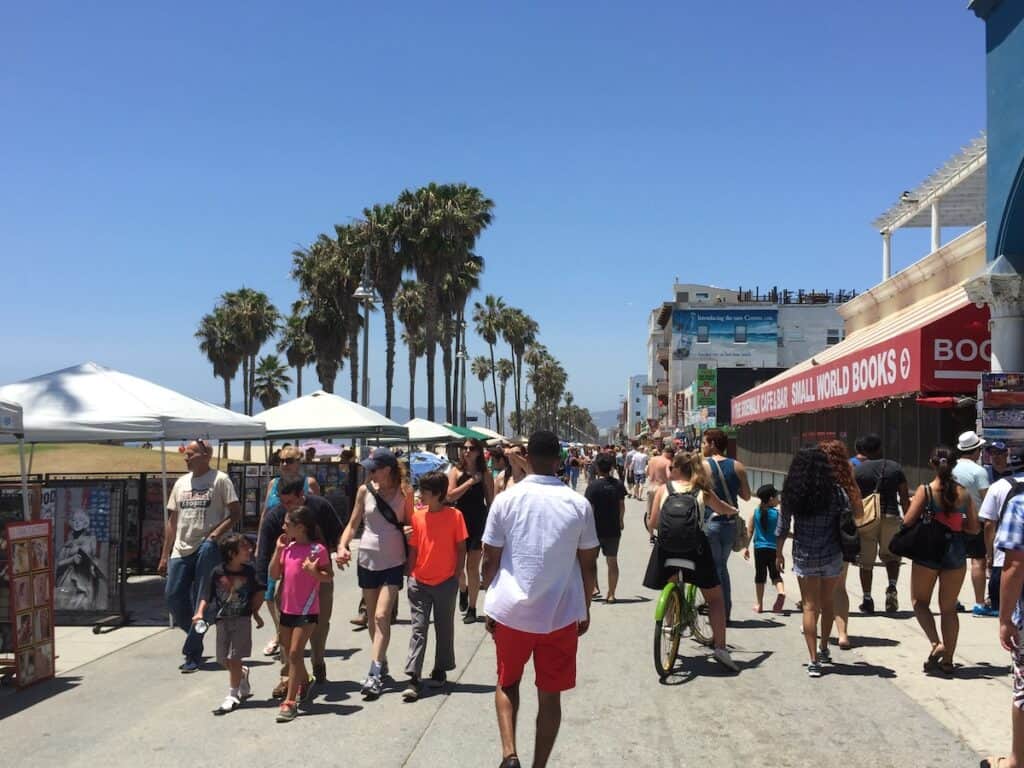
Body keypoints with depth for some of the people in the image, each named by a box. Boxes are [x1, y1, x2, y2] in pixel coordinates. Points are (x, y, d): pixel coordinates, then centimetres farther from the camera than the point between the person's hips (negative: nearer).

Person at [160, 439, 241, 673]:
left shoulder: (220, 480, -3)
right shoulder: (181, 482, 14)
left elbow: (236, 513, -6)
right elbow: (172, 520, 15)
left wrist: (215, 534, -18)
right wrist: (165, 555, 11)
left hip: (207, 550, -6)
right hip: (181, 550, 6)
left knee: (201, 601, -3)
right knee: (173, 596, 1)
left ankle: (192, 653, 6)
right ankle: (196, 636, 25)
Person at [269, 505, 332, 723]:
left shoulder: (317, 549, -13)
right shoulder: (288, 547, 5)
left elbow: (328, 576, -7)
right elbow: (274, 574, 4)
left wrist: (313, 571, -26)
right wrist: (278, 550, -5)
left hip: (307, 610, -7)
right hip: (287, 608, 7)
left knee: (295, 653, -9)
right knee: (287, 652, 18)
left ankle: (290, 702, -5)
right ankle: (304, 684, 40)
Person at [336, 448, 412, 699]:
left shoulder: (404, 493, -5)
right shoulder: (365, 491, 0)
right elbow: (353, 523, 7)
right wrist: (342, 546, -8)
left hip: (393, 562, -3)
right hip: (367, 559, 3)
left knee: (382, 616, -11)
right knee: (373, 617, 12)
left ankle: (374, 674, -11)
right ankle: (382, 661, 30)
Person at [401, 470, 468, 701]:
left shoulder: (454, 515, -8)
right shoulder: (417, 516, 0)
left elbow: (461, 548, -3)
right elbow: (413, 548, 6)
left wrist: (457, 575, -4)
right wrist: (409, 574, 3)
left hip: (446, 582, -2)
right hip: (420, 583, 2)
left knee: (444, 628, 12)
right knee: (418, 628, -1)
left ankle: (440, 670, 28)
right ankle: (413, 678, -4)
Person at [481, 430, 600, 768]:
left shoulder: (506, 500, -5)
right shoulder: (579, 504, -3)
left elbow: (491, 560, -2)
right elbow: (588, 564, 2)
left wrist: (491, 607, 10)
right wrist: (585, 610, 15)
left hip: (511, 610, 0)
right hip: (562, 614, 0)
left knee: (507, 683, 19)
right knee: (550, 695, 12)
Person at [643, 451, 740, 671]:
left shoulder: (664, 489, 6)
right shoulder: (702, 491, 8)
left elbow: (652, 524, 6)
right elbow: (723, 509, 27)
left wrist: (651, 529, 30)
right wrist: (735, 511, 50)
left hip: (667, 547, 1)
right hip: (695, 547, 0)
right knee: (715, 597, 11)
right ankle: (720, 646, 3)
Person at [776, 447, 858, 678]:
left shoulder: (791, 494, -5)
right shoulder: (836, 492, -8)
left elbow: (782, 526, 0)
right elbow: (854, 517, -3)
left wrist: (779, 553, 12)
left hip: (804, 557, 0)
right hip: (832, 556, 1)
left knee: (810, 607, 5)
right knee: (828, 602, 20)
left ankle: (814, 660, -1)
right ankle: (824, 650, 35)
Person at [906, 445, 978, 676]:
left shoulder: (925, 491, -11)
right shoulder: (964, 493, -2)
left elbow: (907, 522, -13)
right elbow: (974, 528, 2)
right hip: (955, 553, 3)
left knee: (919, 601, 15)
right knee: (949, 608, 13)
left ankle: (936, 643, -6)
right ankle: (947, 660, 15)